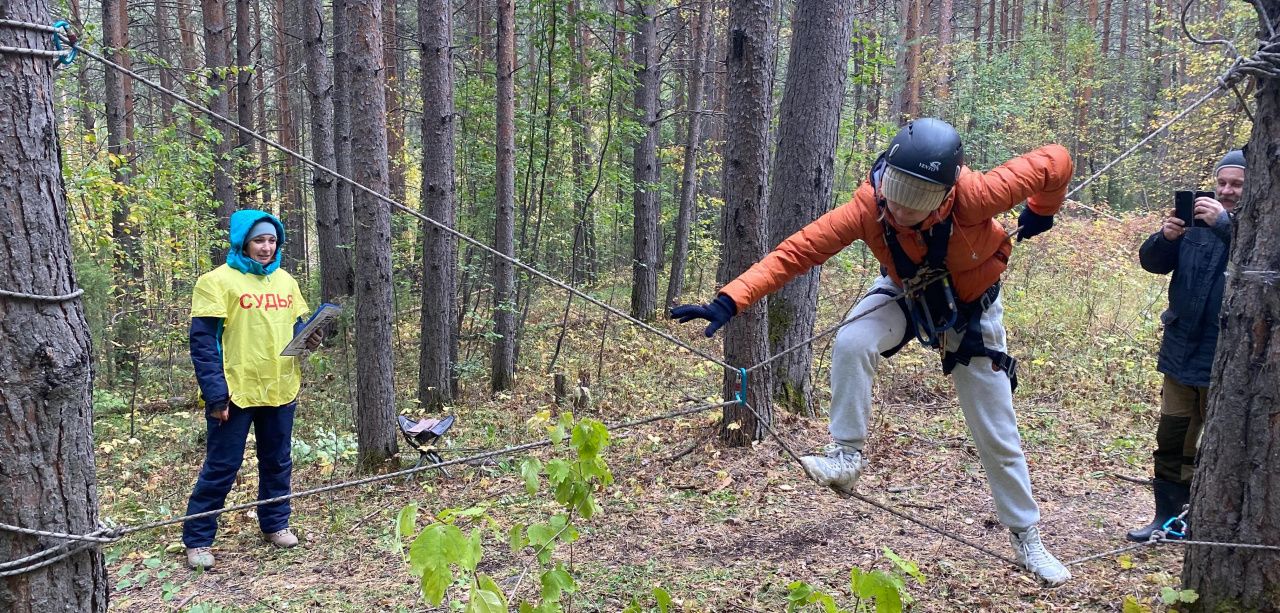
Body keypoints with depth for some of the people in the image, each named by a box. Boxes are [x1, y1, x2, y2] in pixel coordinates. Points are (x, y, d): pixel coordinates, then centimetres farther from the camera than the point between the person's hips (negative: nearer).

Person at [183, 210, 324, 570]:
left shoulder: (285, 281, 10)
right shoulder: (218, 280, -9)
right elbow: (203, 340, -12)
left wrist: (309, 338, -5)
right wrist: (215, 394, -18)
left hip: (280, 389, 6)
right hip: (235, 392, -6)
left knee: (278, 462, 15)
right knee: (221, 467, 1)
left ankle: (275, 524, 31)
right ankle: (198, 539, 13)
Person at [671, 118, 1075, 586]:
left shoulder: (975, 197, -40)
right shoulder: (868, 207, -35)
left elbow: (1054, 161, -26)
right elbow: (797, 250, -38)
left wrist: (1041, 215, -6)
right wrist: (729, 301, -47)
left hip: (972, 311, -1)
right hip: (906, 296, 1)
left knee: (997, 435, 5)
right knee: (851, 343, -32)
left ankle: (1027, 539, 25)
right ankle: (846, 456, -15)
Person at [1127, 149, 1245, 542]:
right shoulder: (1197, 218, 5)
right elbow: (1152, 262, 2)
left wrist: (1224, 224, -34)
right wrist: (1167, 237, -18)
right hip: (1183, 352, 4)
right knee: (1172, 440, 11)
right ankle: (1167, 516, 22)